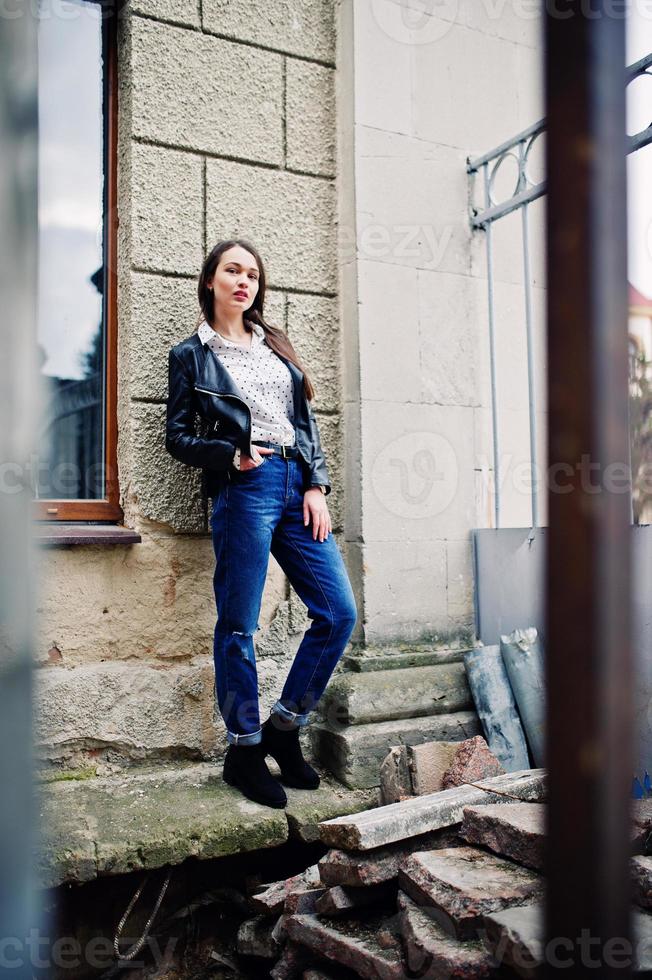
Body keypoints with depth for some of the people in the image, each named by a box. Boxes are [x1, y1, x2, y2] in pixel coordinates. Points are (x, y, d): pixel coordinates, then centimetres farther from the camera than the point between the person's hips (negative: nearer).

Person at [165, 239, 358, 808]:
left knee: (339, 612, 0)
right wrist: (233, 456, -11)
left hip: (299, 486, 5)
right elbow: (178, 437, 6)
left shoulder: (275, 346, 21)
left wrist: (317, 486, 4)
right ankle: (244, 750, 15)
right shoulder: (191, 355, 9)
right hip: (244, 488, -5)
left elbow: (307, 420, 16)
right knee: (239, 626, -1)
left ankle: (284, 728, 15)